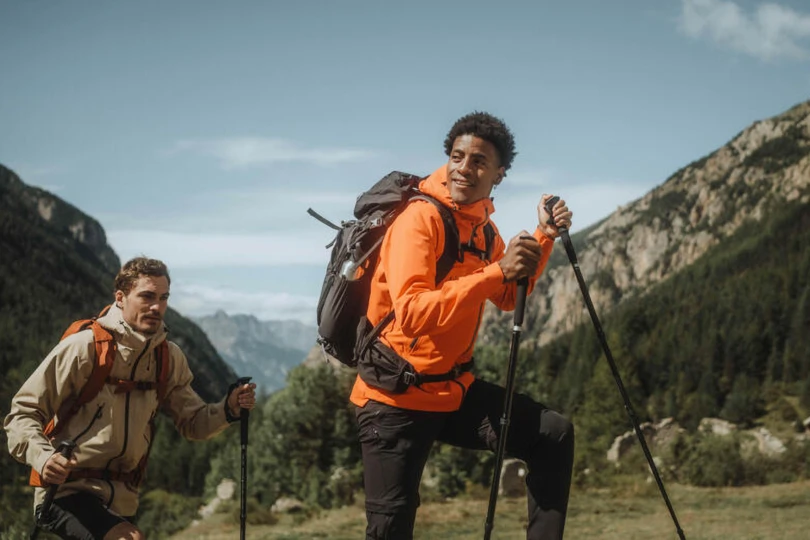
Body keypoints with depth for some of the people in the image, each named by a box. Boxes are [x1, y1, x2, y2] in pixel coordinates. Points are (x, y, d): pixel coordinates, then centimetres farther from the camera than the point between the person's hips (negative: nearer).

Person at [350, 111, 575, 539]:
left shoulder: (483, 227, 6)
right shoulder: (419, 218, -18)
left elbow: (508, 299, 16)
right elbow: (412, 314, -31)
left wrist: (543, 239, 2)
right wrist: (496, 271, -34)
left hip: (454, 389, 7)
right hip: (396, 397, -7)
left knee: (554, 435, -2)